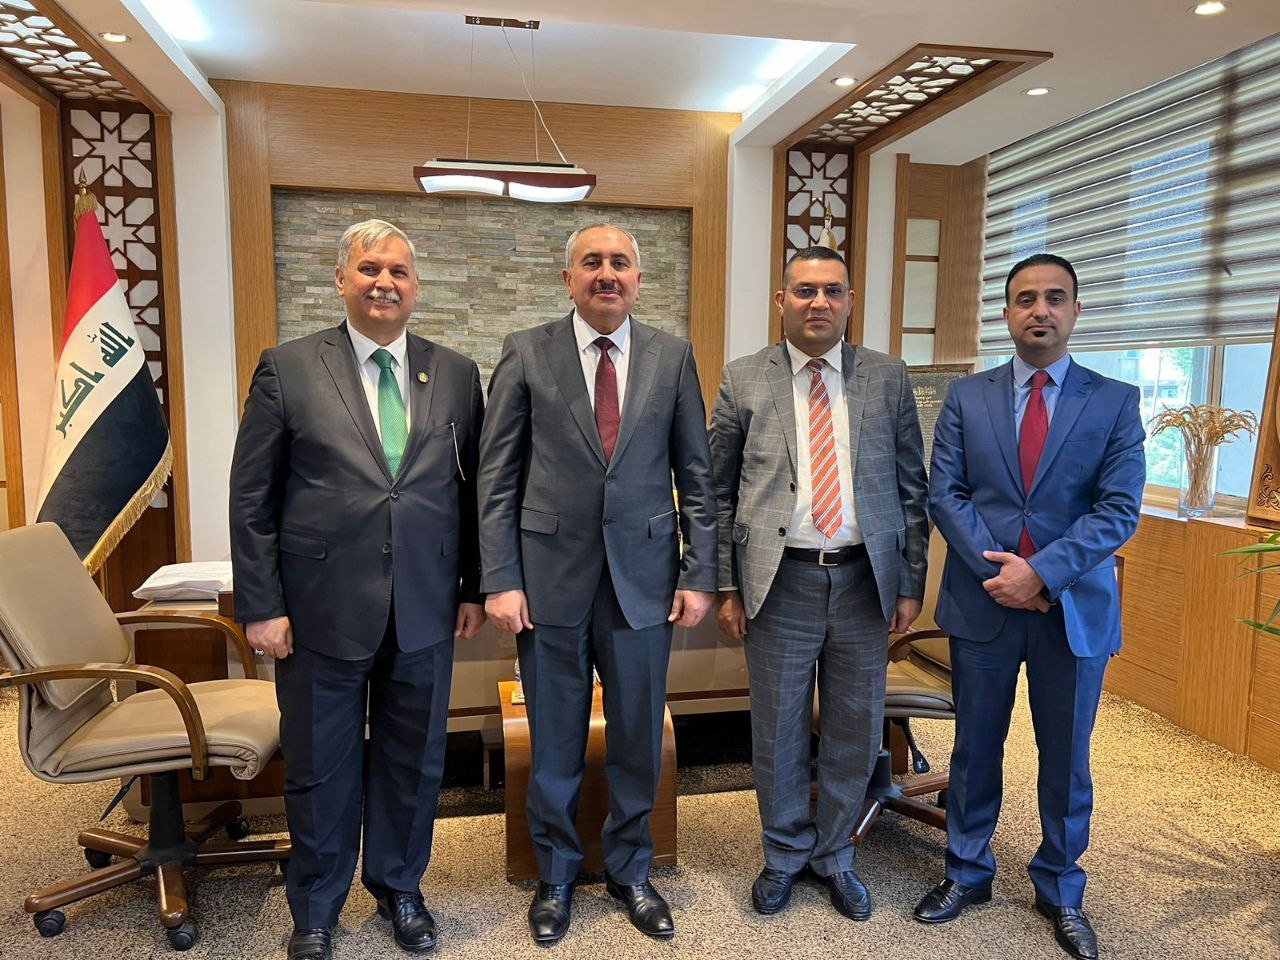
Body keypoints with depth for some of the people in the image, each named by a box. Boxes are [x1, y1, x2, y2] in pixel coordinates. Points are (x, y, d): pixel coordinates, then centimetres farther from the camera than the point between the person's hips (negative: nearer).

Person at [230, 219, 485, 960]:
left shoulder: (456, 373, 4)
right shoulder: (287, 369, -2)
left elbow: (473, 490, 7)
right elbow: (252, 499, -2)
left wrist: (474, 587, 5)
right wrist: (260, 605, -5)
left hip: (425, 612, 2)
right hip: (322, 610, -1)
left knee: (413, 762, 16)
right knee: (321, 769, 14)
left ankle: (400, 888, 41)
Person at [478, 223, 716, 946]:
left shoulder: (673, 356, 4)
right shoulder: (526, 352, 0)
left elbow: (696, 475, 4)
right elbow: (497, 476, -1)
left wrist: (700, 575, 0)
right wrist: (500, 579, -7)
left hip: (644, 575, 1)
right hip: (552, 575, -1)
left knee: (639, 738, 13)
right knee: (555, 742, 13)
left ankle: (630, 870, 37)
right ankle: (557, 874, 36)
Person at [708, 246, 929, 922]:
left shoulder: (888, 378, 4)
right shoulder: (743, 380, 1)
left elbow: (911, 487, 6)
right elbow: (719, 492, 2)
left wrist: (911, 584, 3)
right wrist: (726, 586, -1)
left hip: (865, 580, 2)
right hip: (779, 582, -1)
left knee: (855, 733, 14)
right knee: (777, 733, 11)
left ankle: (834, 855, 37)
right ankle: (786, 853, 35)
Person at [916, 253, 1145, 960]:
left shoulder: (1116, 402, -1)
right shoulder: (966, 397, 2)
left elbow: (1119, 509, -9)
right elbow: (945, 494, -4)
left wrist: (1043, 573, -19)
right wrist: (1000, 570, -15)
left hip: (1075, 610, 0)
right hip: (982, 606, 1)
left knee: (1066, 759, 14)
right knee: (975, 749, 14)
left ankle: (1060, 890, 35)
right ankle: (967, 872, 35)